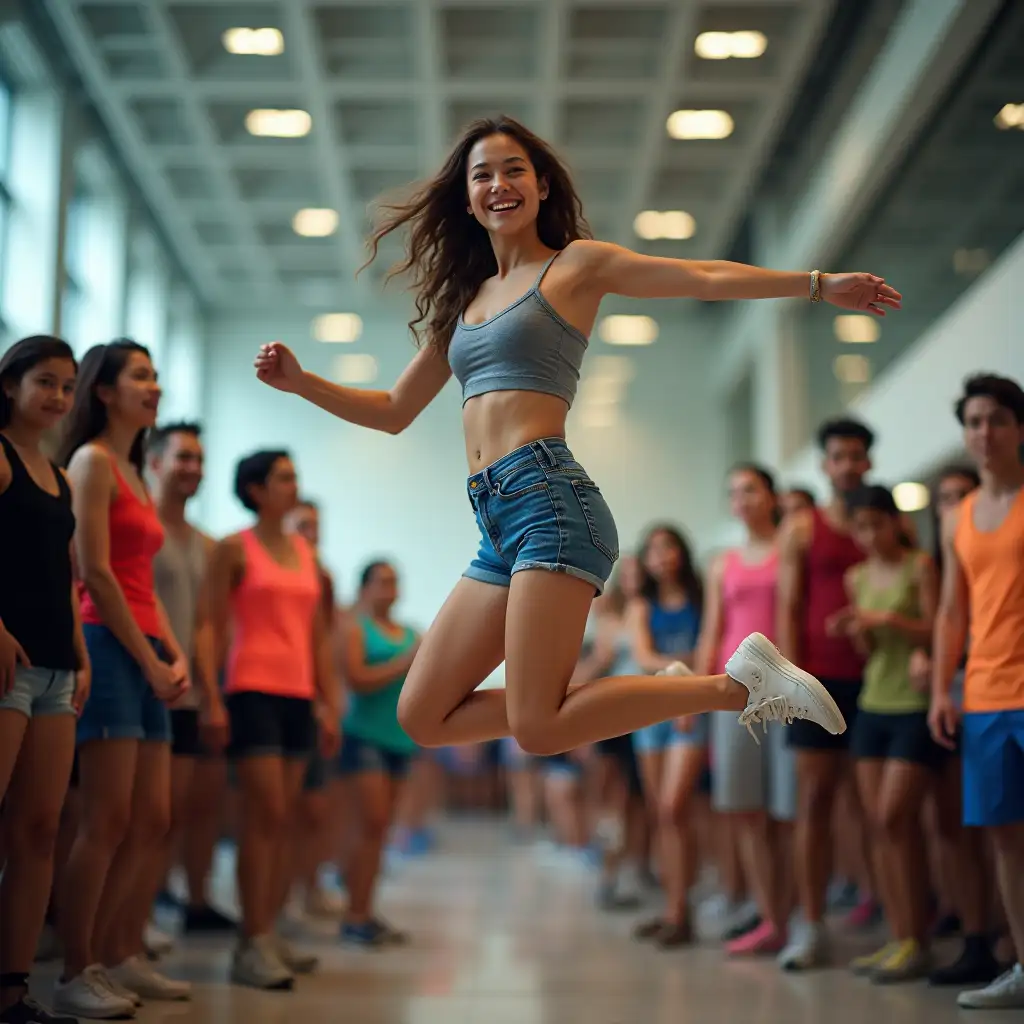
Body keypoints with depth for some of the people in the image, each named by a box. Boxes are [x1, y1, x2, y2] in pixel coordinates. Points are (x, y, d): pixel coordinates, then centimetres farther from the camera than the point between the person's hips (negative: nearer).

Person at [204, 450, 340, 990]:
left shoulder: (307, 553, 16)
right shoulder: (234, 549, -1)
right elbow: (215, 628, -4)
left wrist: (328, 703, 13)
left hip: (299, 695, 6)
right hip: (255, 689, -6)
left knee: (285, 819, 6)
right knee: (265, 815, -11)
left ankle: (269, 932, 13)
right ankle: (251, 945, -7)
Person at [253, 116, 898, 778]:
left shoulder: (575, 264, 7)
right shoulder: (465, 301, 23)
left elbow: (707, 278, -2)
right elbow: (394, 412, 28)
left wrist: (818, 284, -11)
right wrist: (300, 382, 17)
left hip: (549, 497, -7)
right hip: (498, 526, 8)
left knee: (539, 729, -18)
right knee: (423, 718, 5)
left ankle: (737, 684, -3)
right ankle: (652, 695, 10)